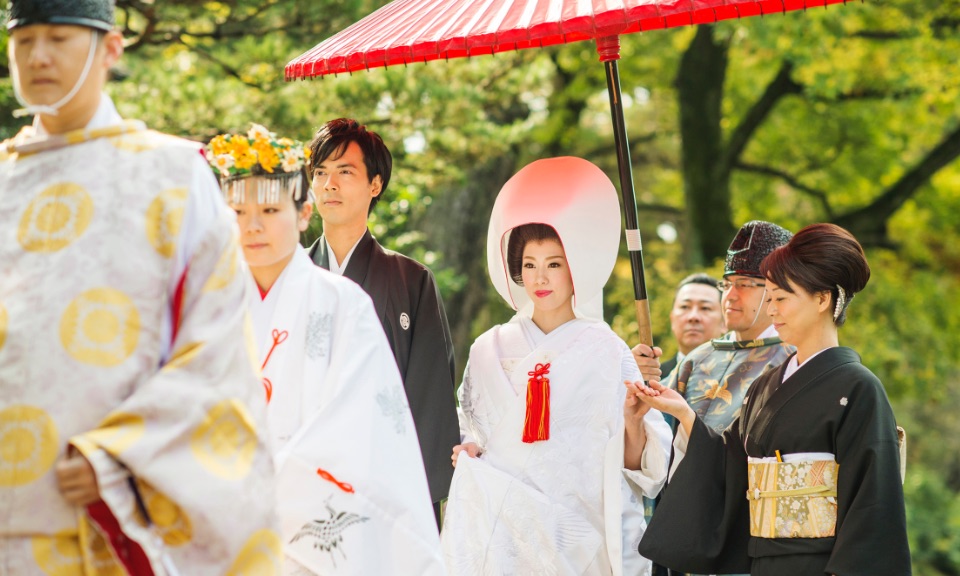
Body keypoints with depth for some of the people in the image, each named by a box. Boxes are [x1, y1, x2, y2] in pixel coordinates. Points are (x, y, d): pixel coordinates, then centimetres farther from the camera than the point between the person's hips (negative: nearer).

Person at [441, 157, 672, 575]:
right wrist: (465, 452, -5)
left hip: (584, 537, -2)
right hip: (507, 533, 2)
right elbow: (470, 438, 15)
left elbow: (636, 466, -3)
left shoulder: (607, 353, -1)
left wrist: (634, 424, -22)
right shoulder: (491, 350, 7)